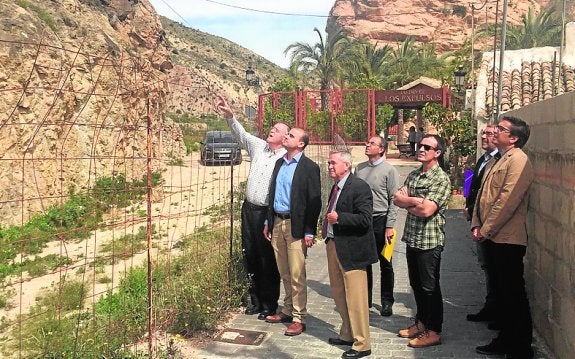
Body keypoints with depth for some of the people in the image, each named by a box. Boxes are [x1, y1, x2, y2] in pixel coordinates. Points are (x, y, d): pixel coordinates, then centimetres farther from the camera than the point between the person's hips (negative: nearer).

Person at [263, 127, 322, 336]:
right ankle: (288, 310, 29)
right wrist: (268, 222, 15)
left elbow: (314, 201, -11)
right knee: (284, 274, 15)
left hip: (296, 225, -6)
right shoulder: (279, 163, 12)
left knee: (297, 275, -1)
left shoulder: (309, 168, -9)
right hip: (277, 223, 7)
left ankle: (299, 318, 10)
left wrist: (309, 232, -14)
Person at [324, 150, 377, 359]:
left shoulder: (359, 187, -16)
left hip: (351, 249, -9)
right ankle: (347, 335, 38)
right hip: (334, 246, 9)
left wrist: (338, 218, -24)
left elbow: (365, 219, -22)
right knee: (339, 294, 20)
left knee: (355, 297, -1)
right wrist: (327, 226, 8)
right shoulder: (336, 186, 10)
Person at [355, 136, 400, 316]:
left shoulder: (389, 170, -6)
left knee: (385, 264, 7)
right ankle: (365, 299, 27)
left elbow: (393, 200, -9)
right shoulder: (359, 168, 8)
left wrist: (389, 227, -14)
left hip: (380, 221, -4)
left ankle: (387, 302, 20)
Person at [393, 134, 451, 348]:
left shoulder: (441, 179, -14)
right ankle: (421, 322, 33)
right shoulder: (413, 175, 10)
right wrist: (417, 202, -14)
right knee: (416, 284, 17)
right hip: (412, 238, 7)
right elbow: (397, 200, 1)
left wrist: (408, 200, -8)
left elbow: (427, 210, -23)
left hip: (429, 241, -7)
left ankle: (434, 331, 17)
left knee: (430, 287, 4)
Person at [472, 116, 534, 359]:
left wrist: (486, 229, -15)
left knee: (513, 295, 0)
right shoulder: (500, 160, 18)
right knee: (500, 292, 17)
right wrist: (476, 225, 6)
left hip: (508, 239, -9)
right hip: (493, 238, 9)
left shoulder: (518, 160, -13)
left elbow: (507, 200, -21)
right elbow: (483, 194, 16)